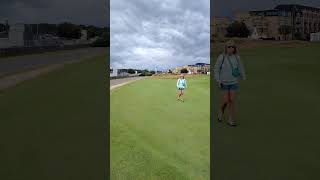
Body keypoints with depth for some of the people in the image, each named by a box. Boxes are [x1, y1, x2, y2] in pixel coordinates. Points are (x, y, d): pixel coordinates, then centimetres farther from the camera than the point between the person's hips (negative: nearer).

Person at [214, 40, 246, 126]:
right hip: (224, 83, -2)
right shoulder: (221, 57, -13)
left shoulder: (237, 57, -5)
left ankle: (231, 119, 9)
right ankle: (221, 110, 31)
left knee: (232, 100, -2)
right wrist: (218, 80, -11)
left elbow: (241, 68, 9)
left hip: (234, 82, 2)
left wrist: (243, 78, 16)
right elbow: (216, 69, -6)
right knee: (226, 100, -3)